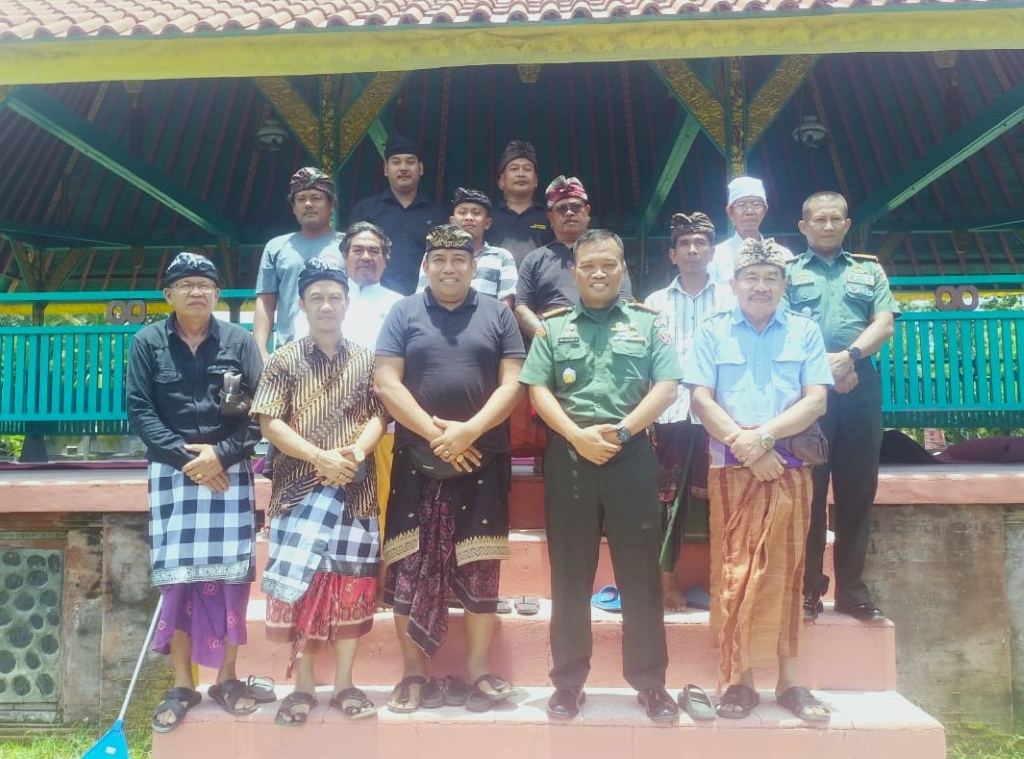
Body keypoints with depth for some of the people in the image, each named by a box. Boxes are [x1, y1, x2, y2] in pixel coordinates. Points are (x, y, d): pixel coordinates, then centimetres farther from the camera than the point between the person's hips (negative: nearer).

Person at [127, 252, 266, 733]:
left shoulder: (238, 341, 4)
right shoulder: (147, 343, 5)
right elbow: (139, 411, -1)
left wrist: (221, 454, -13)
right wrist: (184, 457, -11)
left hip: (229, 471, 0)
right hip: (172, 472, 0)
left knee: (230, 573, 0)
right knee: (177, 576, 1)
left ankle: (226, 679, 15)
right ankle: (182, 685, 13)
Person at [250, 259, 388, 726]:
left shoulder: (365, 361, 7)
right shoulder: (284, 361, 2)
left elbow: (378, 415, 5)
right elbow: (270, 423, -5)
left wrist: (358, 451, -16)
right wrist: (320, 458, -17)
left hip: (355, 489, 2)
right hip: (299, 488, -1)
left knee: (351, 583, 5)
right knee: (301, 584, 0)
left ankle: (344, 683, 18)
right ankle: (302, 686, 14)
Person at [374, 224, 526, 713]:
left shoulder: (498, 314, 7)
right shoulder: (403, 314, 6)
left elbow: (512, 384, 0)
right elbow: (386, 383, -2)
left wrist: (469, 431, -14)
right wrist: (434, 433, -13)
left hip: (483, 457, 0)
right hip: (417, 456, 0)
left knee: (480, 565, 5)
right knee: (411, 563, 2)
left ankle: (478, 669, 17)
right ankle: (414, 672, 14)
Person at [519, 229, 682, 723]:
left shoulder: (649, 324, 8)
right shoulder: (552, 327, 10)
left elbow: (666, 387, 0)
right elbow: (537, 390, 3)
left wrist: (621, 430, -13)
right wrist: (577, 435, -12)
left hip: (633, 455, -1)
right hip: (568, 456, 1)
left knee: (640, 571, 4)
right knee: (570, 574, 7)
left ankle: (650, 682, 17)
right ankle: (569, 681, 19)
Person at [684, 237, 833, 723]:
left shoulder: (805, 332, 9)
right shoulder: (712, 332, 7)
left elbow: (816, 400, 0)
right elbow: (701, 399, -1)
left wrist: (763, 435, -13)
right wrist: (744, 446, -12)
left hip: (790, 467, 1)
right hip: (730, 468, -1)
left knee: (786, 571, 5)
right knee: (733, 573, -1)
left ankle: (788, 679, 14)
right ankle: (738, 679, 8)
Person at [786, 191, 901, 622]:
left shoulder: (870, 271, 19)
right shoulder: (788, 272, 11)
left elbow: (884, 324, 5)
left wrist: (849, 355, -13)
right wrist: (825, 365, -12)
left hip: (860, 387, 3)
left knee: (858, 490, 4)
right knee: (807, 490, -1)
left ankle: (852, 588, 14)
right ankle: (808, 587, 7)